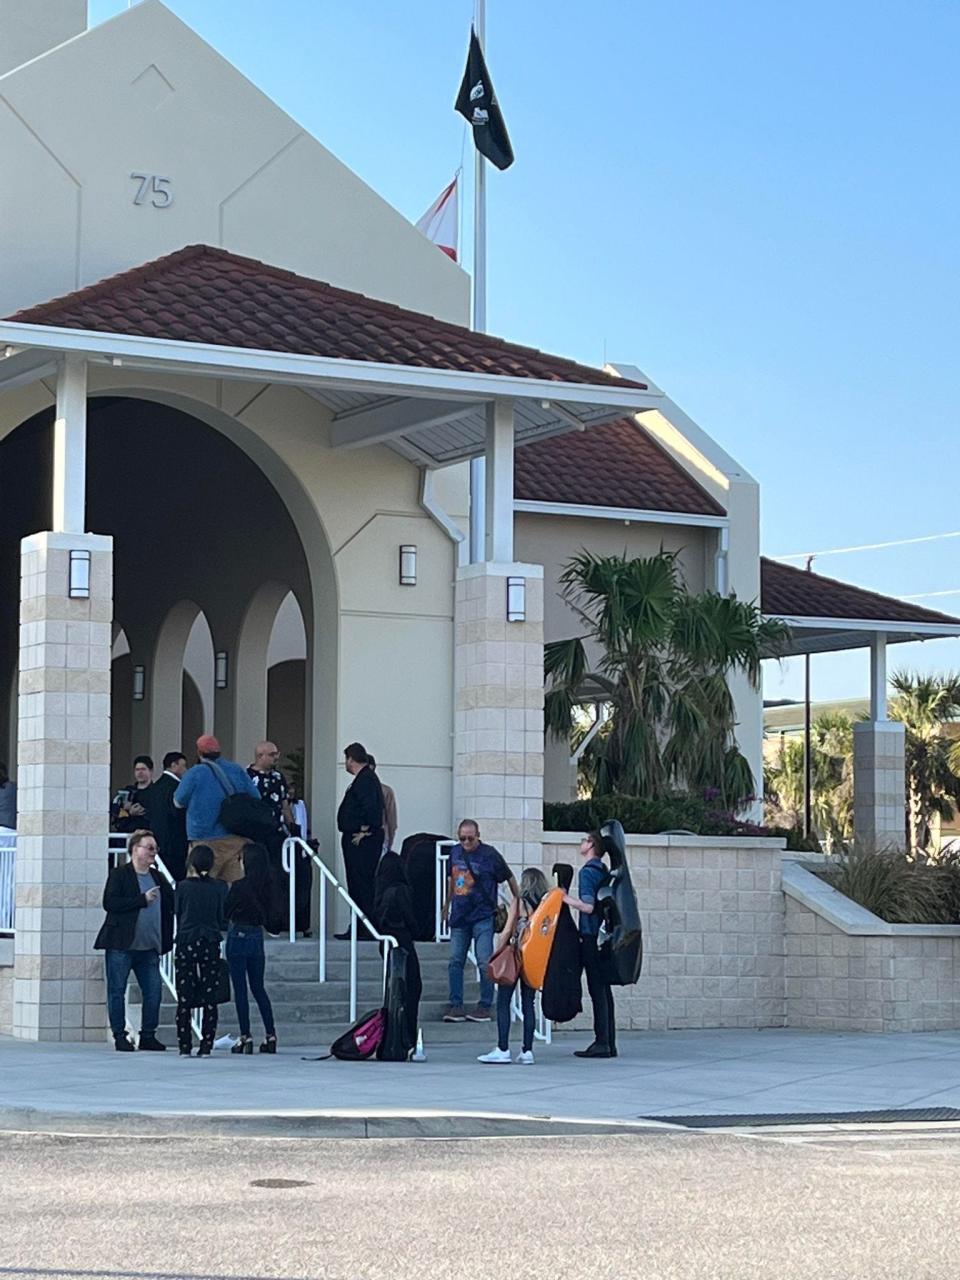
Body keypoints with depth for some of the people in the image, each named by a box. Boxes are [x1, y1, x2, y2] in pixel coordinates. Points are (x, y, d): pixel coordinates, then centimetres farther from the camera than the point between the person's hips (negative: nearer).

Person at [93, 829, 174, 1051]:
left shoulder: (157, 878, 14)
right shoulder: (119, 874, -3)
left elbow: (172, 903, 21)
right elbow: (109, 903, -15)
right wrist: (142, 899, -17)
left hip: (149, 947, 5)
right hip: (121, 945, -5)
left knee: (153, 992, 3)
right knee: (117, 991, 0)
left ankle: (148, 1036, 12)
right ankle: (120, 1036, 8)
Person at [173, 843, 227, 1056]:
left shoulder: (183, 887, -4)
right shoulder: (220, 888, -2)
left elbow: (177, 914, 5)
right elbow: (225, 920, 2)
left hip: (185, 944, -1)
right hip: (211, 945, 1)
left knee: (184, 999, 4)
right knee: (210, 999, 4)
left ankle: (184, 1046, 2)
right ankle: (206, 1045, 1)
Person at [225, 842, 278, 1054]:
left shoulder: (239, 886, -15)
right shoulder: (266, 887, 0)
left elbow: (226, 912, -6)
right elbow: (266, 913, 9)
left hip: (238, 935, -5)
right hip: (257, 935, 5)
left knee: (240, 989, 1)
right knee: (258, 988, 14)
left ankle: (245, 1036, 1)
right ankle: (270, 1035, 9)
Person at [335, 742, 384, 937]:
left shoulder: (366, 779, -13)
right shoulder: (362, 778, 20)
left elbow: (370, 808, -23)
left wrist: (364, 832, -19)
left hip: (362, 840, -11)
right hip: (354, 839, 11)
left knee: (362, 885, -11)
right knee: (356, 884, 12)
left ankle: (367, 929, -12)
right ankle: (358, 928, 15)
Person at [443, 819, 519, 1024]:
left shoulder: (489, 854, -6)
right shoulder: (455, 852, 8)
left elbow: (509, 878, 5)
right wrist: (447, 904, 30)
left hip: (483, 917, -5)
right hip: (459, 915, 5)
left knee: (485, 962, -6)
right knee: (455, 961, 3)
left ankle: (485, 1007, 1)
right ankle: (455, 1005, 8)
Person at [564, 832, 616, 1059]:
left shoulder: (587, 872, -12)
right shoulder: (604, 871, 15)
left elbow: (587, 906, -21)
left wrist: (564, 898, -11)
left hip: (591, 938, -8)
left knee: (597, 990, -8)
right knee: (604, 989, 10)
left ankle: (601, 1043, -8)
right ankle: (609, 1043, 12)